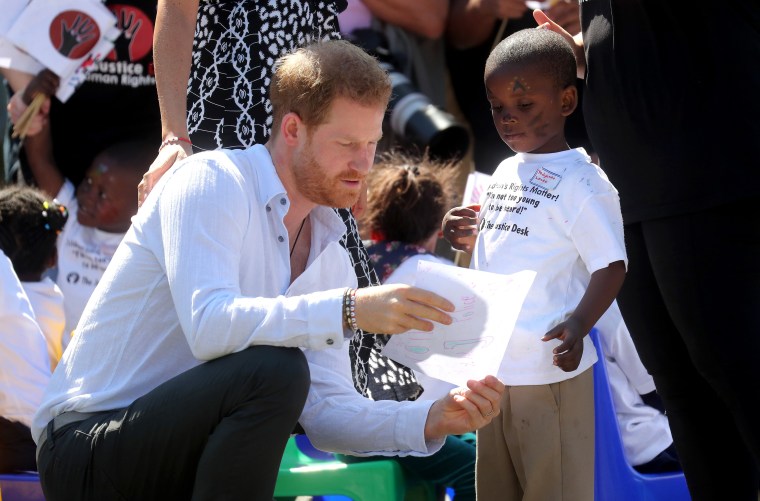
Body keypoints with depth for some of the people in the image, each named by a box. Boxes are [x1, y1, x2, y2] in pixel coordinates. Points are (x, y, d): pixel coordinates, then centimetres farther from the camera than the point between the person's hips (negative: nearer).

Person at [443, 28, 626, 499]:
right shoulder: (506, 173, 13)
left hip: (550, 369, -8)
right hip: (493, 367, 8)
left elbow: (610, 266, -14)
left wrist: (578, 324, -29)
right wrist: (471, 241, 5)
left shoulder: (581, 182, -11)